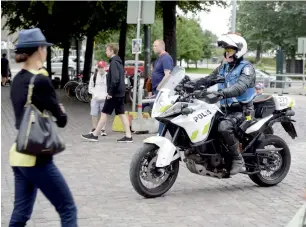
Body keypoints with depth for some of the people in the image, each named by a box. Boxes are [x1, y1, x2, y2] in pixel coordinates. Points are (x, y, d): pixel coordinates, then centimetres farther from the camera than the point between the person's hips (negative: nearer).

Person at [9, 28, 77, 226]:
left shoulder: (17, 80, 10)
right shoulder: (41, 81, -15)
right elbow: (61, 120, -9)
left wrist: (54, 110, 4)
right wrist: (61, 111, 11)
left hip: (19, 155, 9)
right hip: (37, 158, -9)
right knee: (68, 209, 1)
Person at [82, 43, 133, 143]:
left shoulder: (114, 62, -15)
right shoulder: (118, 61, 15)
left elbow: (115, 79, -24)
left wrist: (110, 92, -19)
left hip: (114, 93, -9)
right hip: (120, 93, 9)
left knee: (104, 113, -2)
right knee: (121, 114, 7)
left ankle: (94, 135, 4)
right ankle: (128, 136, 4)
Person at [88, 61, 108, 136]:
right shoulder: (94, 76, 6)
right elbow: (90, 88, 10)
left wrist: (105, 95, -11)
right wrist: (95, 94, -4)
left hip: (104, 99, -2)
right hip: (95, 98, 2)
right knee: (94, 114, 3)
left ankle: (103, 130, 8)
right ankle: (94, 128, 19)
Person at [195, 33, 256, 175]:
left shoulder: (246, 68, -7)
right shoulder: (223, 68, 17)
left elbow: (241, 86, -26)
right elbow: (208, 80, 14)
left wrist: (223, 92, -43)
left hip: (242, 110, -8)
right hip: (225, 109, 8)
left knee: (224, 127, -34)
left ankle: (238, 159, -21)